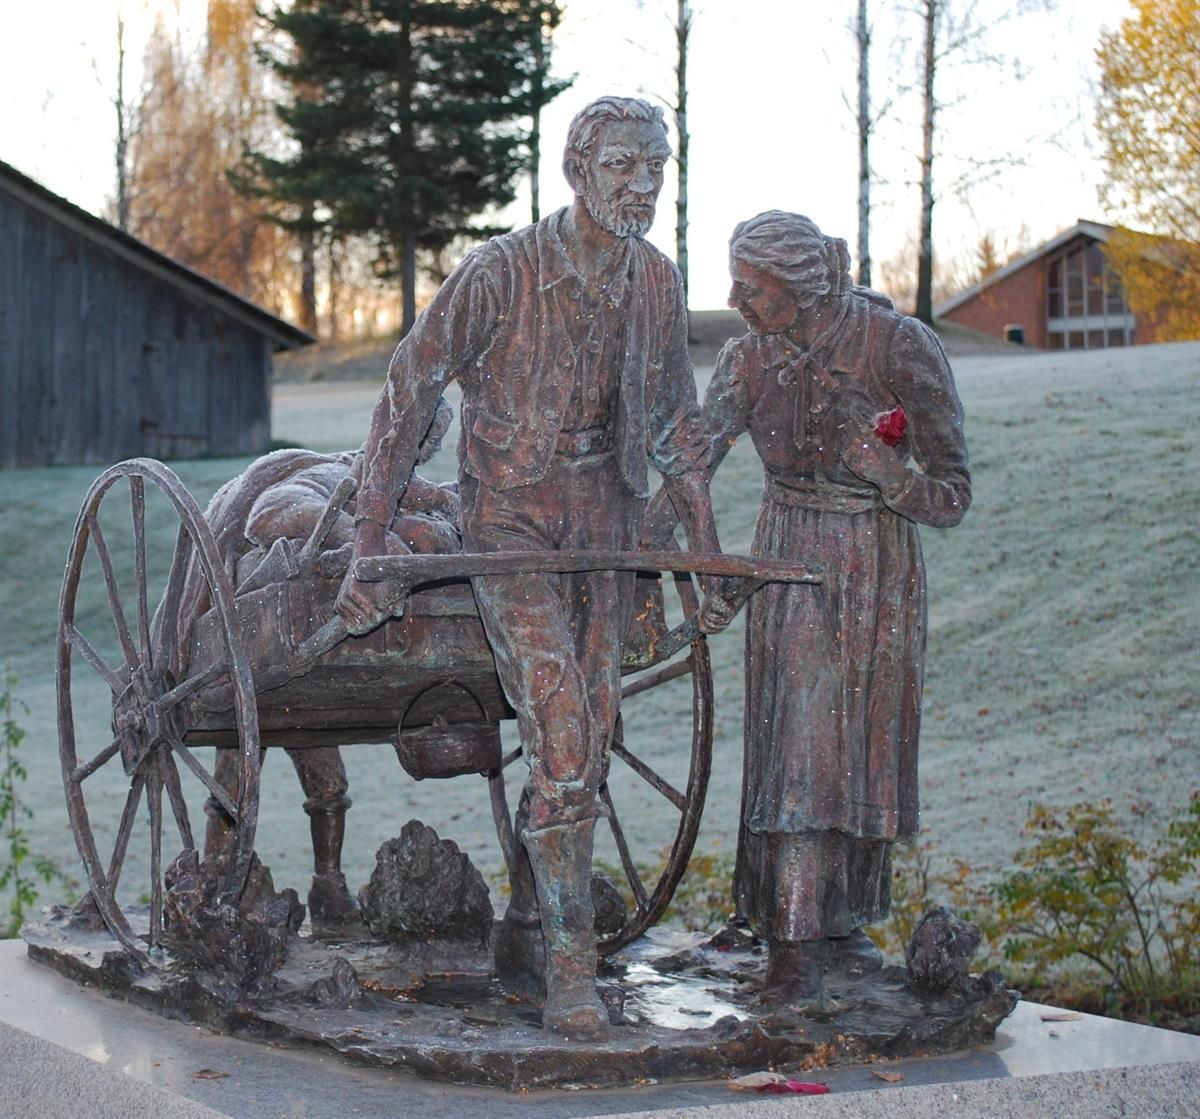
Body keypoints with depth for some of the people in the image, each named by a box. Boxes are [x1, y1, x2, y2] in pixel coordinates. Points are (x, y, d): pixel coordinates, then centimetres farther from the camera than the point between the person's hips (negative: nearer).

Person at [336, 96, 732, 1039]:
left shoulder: (657, 281, 0)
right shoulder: (500, 273, -17)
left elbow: (676, 424, 13)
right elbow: (407, 397, -13)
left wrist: (708, 553, 14)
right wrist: (368, 553, -16)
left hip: (606, 523, 6)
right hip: (511, 519, -6)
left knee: (584, 747, 9)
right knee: (561, 737, -18)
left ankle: (522, 937, 26)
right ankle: (572, 968, -11)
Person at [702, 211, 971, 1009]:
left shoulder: (905, 350, -15)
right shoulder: (750, 361, -5)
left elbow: (953, 497, -13)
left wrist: (891, 473, -33)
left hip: (880, 572, -1)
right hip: (793, 570, 1)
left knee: (863, 745, 8)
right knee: (797, 742, -8)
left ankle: (839, 917, 26)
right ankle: (795, 943, -8)